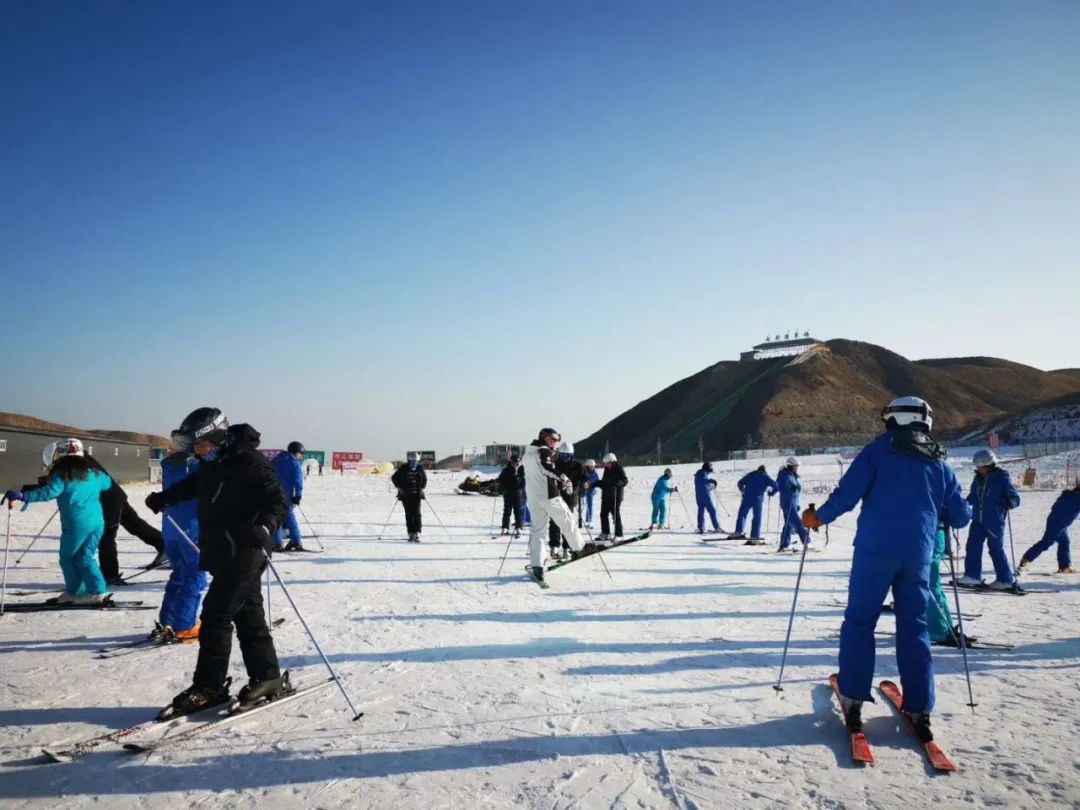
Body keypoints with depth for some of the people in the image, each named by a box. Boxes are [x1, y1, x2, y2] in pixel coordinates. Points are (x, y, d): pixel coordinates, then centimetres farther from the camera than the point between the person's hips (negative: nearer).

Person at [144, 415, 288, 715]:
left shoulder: (250, 461, -17)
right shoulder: (211, 463, 10)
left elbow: (277, 502, -22)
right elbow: (193, 484, 33)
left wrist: (265, 526, -39)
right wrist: (163, 498, 37)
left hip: (243, 552, -8)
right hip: (222, 553, 8)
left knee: (215, 614, -6)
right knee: (247, 615, 11)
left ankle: (208, 687, 4)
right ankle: (267, 677, 19)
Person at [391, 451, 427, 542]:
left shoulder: (420, 468, 3)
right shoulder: (403, 469, -4)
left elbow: (424, 479, 18)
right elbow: (394, 478, 5)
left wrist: (422, 488, 6)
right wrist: (399, 488, -3)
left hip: (417, 495, 1)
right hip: (406, 495, -1)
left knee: (417, 514, -8)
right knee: (409, 515, 2)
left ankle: (417, 534, -10)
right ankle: (411, 534, 8)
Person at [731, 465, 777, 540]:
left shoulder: (750, 475, 13)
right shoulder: (765, 477, 8)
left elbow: (740, 483, 13)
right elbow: (775, 486, 0)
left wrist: (743, 491, 30)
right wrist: (771, 493, 17)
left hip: (747, 498, 1)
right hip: (758, 500, -1)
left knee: (742, 514, 10)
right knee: (757, 517, 6)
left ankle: (739, 531, -4)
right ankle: (755, 535, 2)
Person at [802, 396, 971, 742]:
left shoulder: (880, 449, 0)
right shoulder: (939, 462, 12)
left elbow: (846, 495, -8)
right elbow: (960, 517, 15)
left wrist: (818, 516, 7)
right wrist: (937, 511, 36)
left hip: (875, 549, -3)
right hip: (918, 555, 4)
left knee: (859, 622, 6)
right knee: (914, 628, 11)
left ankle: (853, 702, 4)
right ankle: (920, 711, 11)